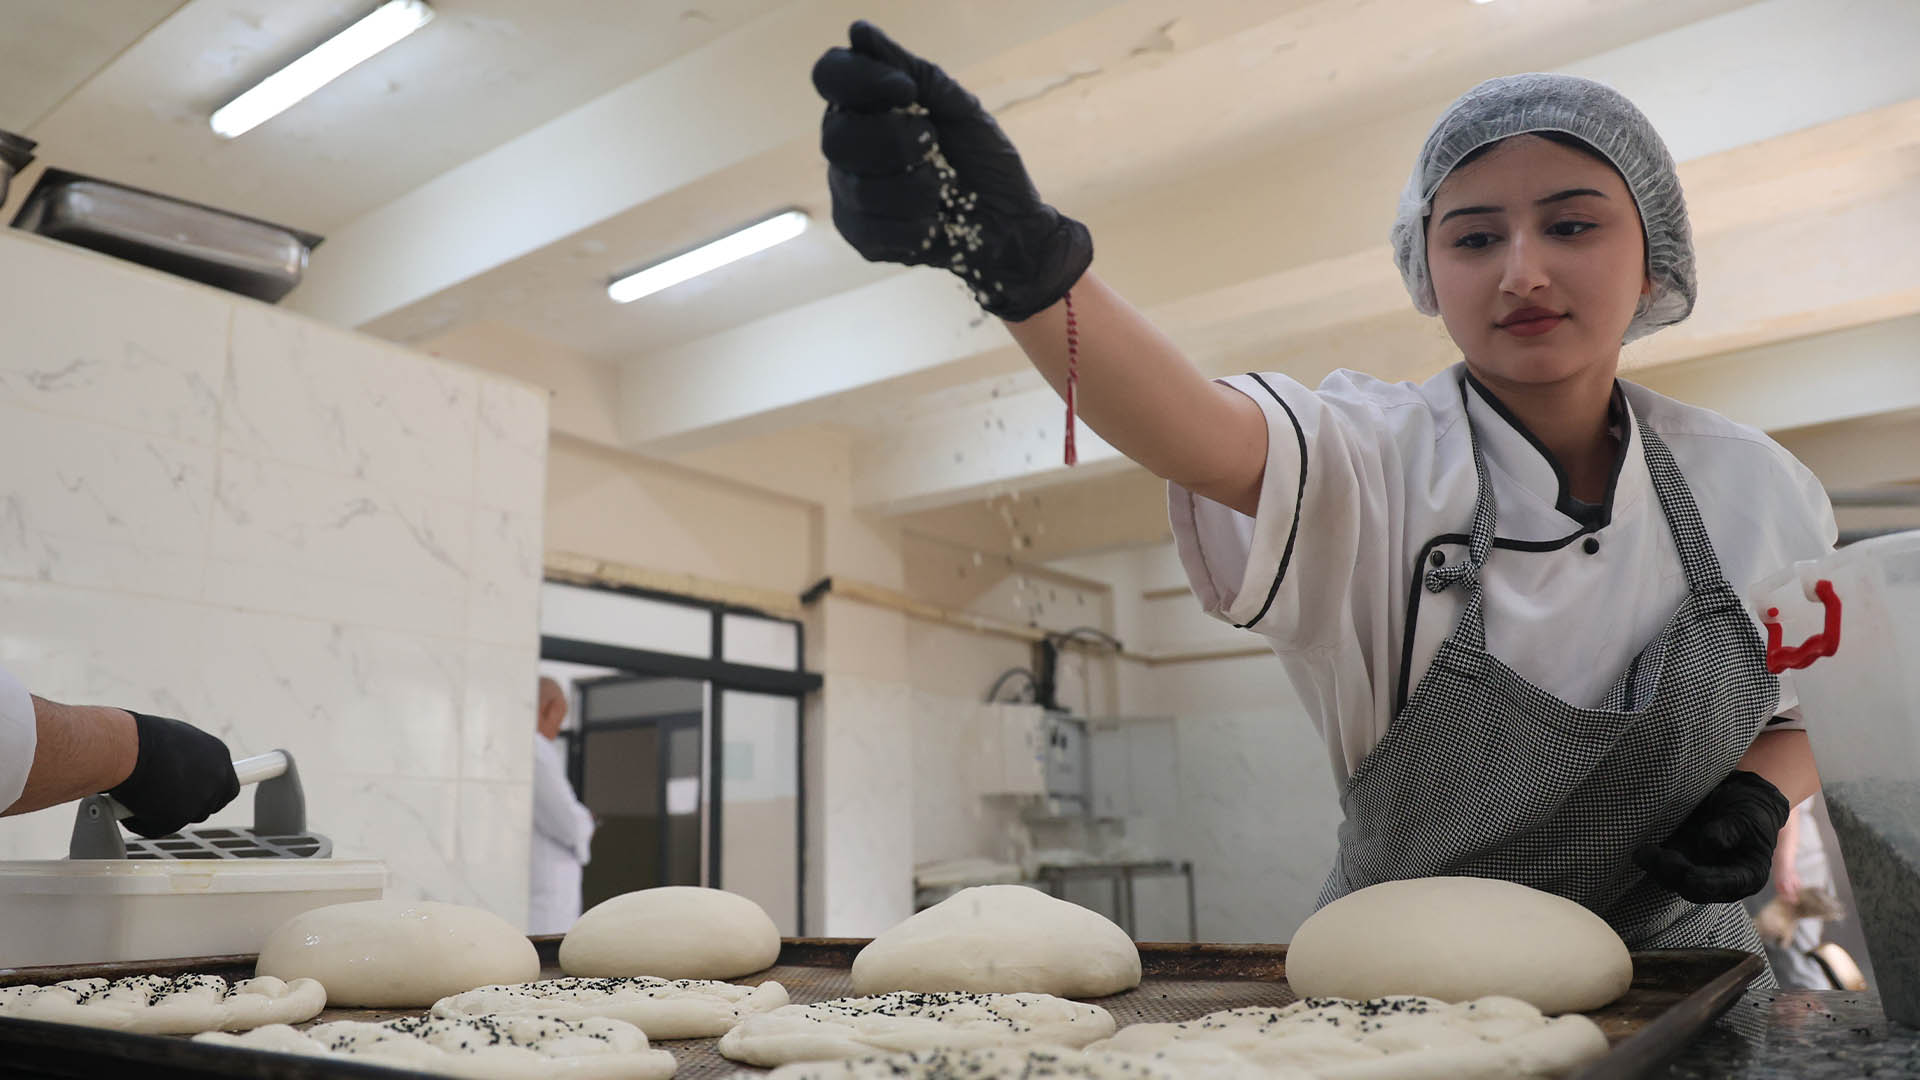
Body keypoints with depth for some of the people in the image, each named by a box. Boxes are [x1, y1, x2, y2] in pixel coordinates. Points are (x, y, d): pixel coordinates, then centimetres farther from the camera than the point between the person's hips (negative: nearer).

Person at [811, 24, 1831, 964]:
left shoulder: (1758, 488, -3)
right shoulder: (1374, 458, -14)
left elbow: (1805, 713, 12)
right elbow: (1202, 434, -36)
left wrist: (1762, 798, -9)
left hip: (1677, 962, 4)